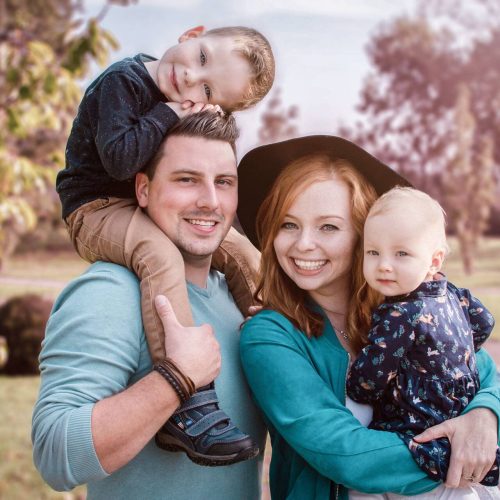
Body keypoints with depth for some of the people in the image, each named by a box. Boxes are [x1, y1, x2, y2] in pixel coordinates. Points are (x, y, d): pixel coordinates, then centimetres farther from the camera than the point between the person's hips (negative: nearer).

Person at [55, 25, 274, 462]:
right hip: (98, 209, -8)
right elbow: (119, 160, -31)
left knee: (241, 252, 5)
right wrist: (166, 115, -22)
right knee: (160, 255, -37)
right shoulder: (123, 81, -18)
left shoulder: (181, 104, 5)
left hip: (151, 212, 9)